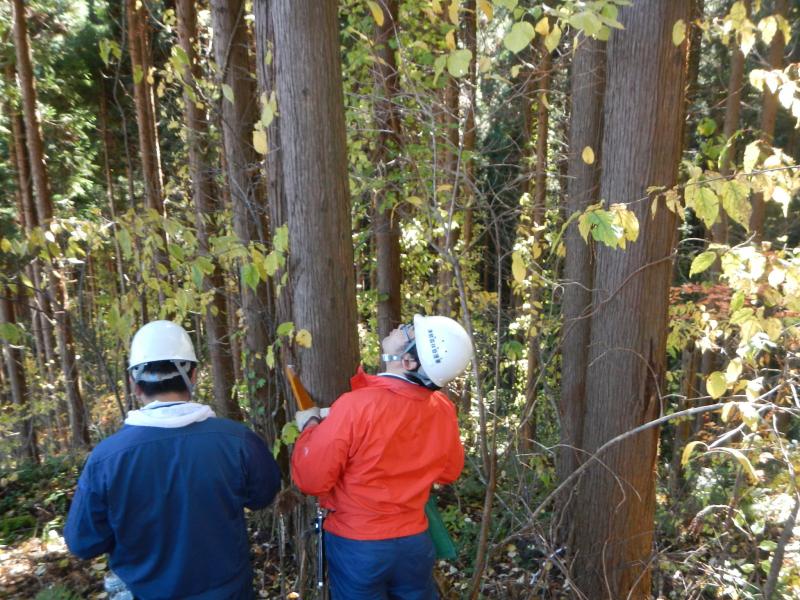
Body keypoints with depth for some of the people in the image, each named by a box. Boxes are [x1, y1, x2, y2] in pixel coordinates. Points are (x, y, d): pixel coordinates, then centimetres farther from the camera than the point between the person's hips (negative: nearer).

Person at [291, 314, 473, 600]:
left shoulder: (356, 405, -28)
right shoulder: (443, 409, -11)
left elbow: (312, 479, -19)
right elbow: (449, 472, 6)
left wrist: (309, 426, -4)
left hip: (356, 545, -4)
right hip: (415, 542, 4)